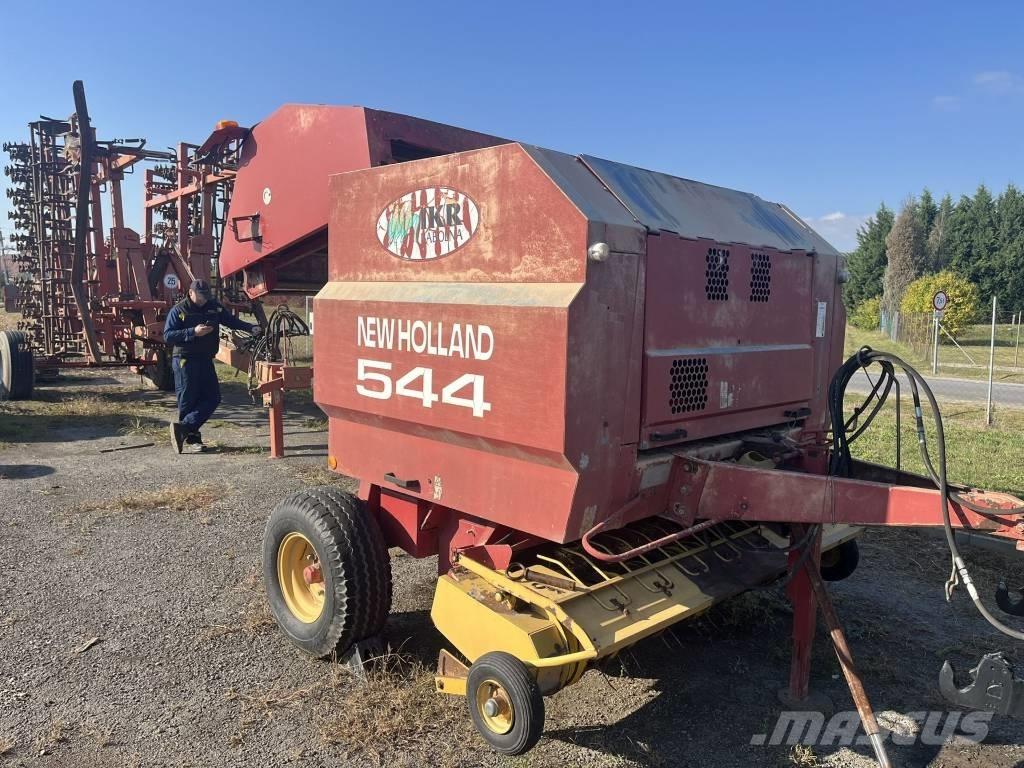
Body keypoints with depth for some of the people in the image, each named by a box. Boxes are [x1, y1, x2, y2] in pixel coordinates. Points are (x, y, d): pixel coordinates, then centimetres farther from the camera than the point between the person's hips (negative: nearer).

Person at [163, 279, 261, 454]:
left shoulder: (214, 307, 9)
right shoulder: (178, 311, -4)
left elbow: (232, 321, 13)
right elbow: (167, 336, -10)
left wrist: (251, 328, -2)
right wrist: (193, 332, -20)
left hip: (205, 360, 6)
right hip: (184, 360, -6)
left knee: (212, 397, -1)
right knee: (188, 401, -1)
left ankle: (183, 428, 1)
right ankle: (191, 439, 7)